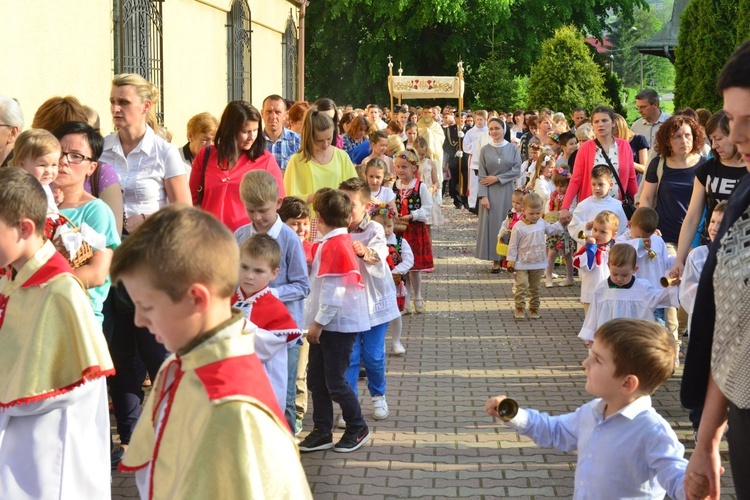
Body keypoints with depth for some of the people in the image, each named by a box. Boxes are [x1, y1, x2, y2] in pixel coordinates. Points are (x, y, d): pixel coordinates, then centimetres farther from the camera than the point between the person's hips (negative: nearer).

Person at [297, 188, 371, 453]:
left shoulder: (334, 245, -19)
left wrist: (318, 323, -16)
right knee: (316, 379, 11)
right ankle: (322, 433, 18)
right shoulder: (334, 242, 11)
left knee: (335, 382, -1)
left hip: (338, 324, -9)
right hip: (324, 324, 9)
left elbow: (333, 292, -22)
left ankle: (357, 428, 15)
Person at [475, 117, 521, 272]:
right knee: (493, 223, -2)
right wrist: (483, 196, -11)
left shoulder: (512, 148, 3)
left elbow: (517, 170, -4)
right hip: (490, 192, 0)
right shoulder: (485, 150, 3)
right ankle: (496, 260, 1)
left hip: (508, 191, 0)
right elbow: (482, 176, -1)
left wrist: (496, 178, -9)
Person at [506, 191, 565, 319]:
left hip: (538, 263, 5)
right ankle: (520, 310, -2)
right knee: (522, 286, -9)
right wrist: (511, 261, -10)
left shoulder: (542, 223, 2)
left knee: (534, 288, 13)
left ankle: (534, 309, 22)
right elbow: (513, 246, -11)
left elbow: (551, 229, 21)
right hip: (522, 264, -5)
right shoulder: (518, 227, -15)